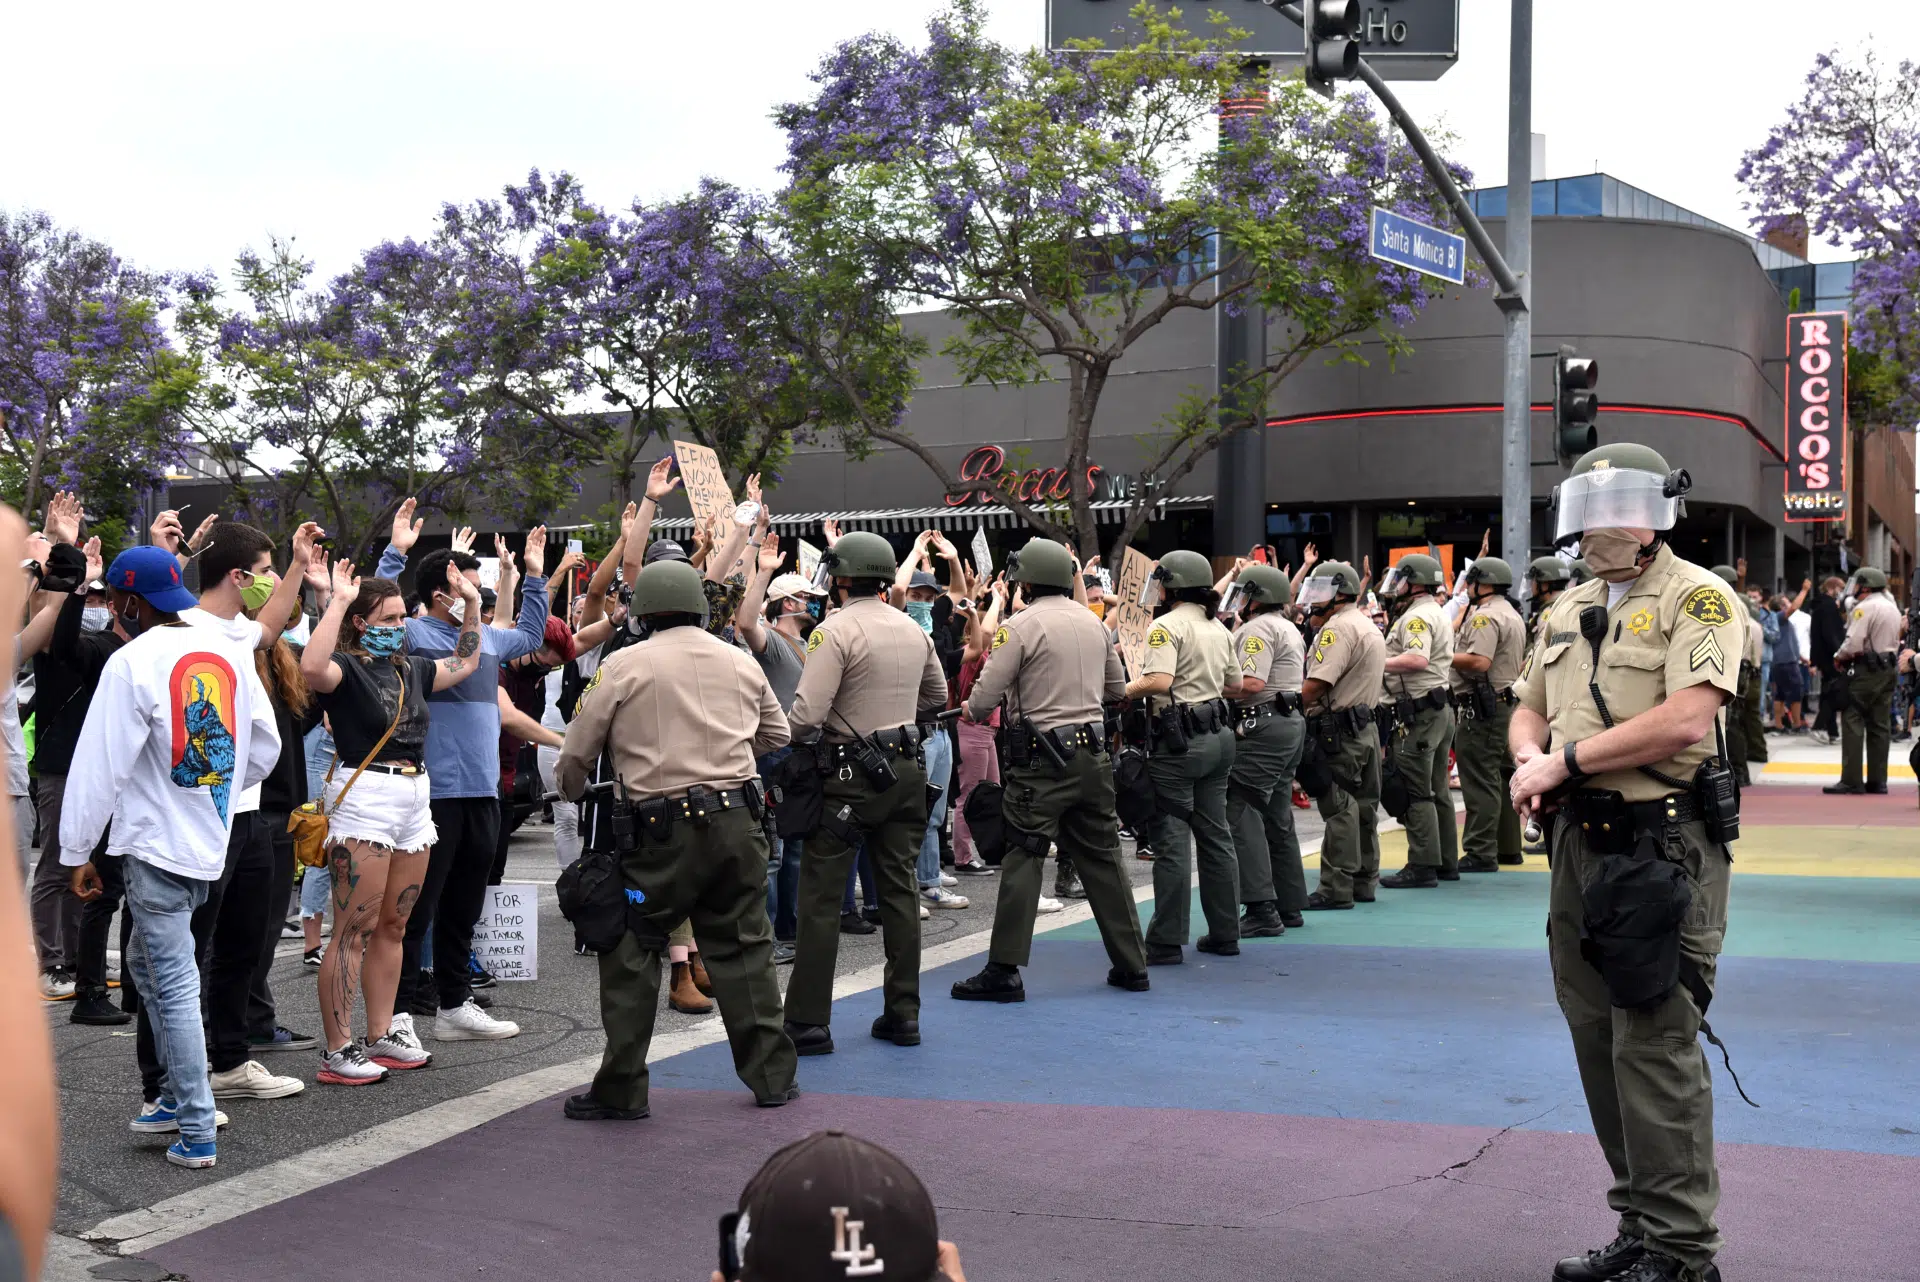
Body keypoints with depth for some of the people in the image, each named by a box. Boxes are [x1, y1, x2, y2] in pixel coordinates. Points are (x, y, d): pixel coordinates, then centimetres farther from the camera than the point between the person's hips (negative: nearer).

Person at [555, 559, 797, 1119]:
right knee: (744, 947, 13)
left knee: (631, 951, 7)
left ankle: (621, 1090, 9)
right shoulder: (741, 662, 10)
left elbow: (576, 754, 1)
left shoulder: (624, 666, -2)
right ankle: (772, 1077, 18)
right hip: (738, 821, 4)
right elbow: (776, 735, 24)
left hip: (664, 831, -4)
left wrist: (573, 795, 22)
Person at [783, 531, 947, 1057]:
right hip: (906, 771, 7)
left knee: (821, 896, 0)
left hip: (851, 776, -6)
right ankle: (903, 1013, 16)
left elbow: (806, 714, -20)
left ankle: (809, 1021, 1)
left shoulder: (836, 630, -15)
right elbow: (937, 697, 21)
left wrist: (791, 737, -1)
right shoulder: (913, 629, 7)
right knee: (900, 890, 11)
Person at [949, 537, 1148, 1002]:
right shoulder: (1093, 622, 9)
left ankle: (1004, 971, -2)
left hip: (1042, 758, -6)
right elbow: (1117, 687, 20)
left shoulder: (1020, 626, -11)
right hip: (1093, 753, 6)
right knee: (1103, 858, 13)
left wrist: (972, 711, 10)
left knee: (1022, 859, -3)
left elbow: (985, 697, -11)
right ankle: (1131, 964, 18)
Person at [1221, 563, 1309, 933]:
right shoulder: (1287, 628, 21)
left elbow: (1252, 683, -22)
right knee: (1277, 817, 14)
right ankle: (1289, 906, 18)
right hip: (1290, 722, 11)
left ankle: (1262, 910, -16)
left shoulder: (1257, 628, -12)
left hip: (1263, 727, -11)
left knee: (1241, 814, -11)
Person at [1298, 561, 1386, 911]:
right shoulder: (1369, 627, 18)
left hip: (1338, 730, -10)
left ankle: (1336, 889, -7)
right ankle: (1364, 882, 19)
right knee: (1363, 806, 13)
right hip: (1366, 725, 10)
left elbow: (1315, 685, -22)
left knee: (1338, 809, -8)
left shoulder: (1338, 627, -14)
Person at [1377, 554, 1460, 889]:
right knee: (1437, 789, 13)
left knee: (1416, 792, -8)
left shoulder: (1417, 616, -14)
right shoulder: (1438, 613, 19)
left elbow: (1417, 659, -29)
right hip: (1441, 708, 10)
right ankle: (1446, 862, 18)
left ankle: (1422, 867, -8)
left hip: (1418, 713, -10)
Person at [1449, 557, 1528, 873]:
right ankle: (1508, 847, 21)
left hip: (1483, 707, -11)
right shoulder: (1513, 615, 19)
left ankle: (1481, 853, -9)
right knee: (1502, 777, 15)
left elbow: (1479, 661, -26)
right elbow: (1521, 663, 25)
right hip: (1508, 702, 11)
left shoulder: (1485, 616, -15)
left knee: (1480, 781, -9)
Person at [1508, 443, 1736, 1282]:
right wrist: (1530, 759, -2)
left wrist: (1565, 759, -15)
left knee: (1655, 1049, -7)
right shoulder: (1569, 611, 17)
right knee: (1598, 1041, 12)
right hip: (1580, 842, 8)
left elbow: (1686, 718, -20)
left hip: (1662, 849, -8)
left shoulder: (1696, 599, -7)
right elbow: (1530, 709, 22)